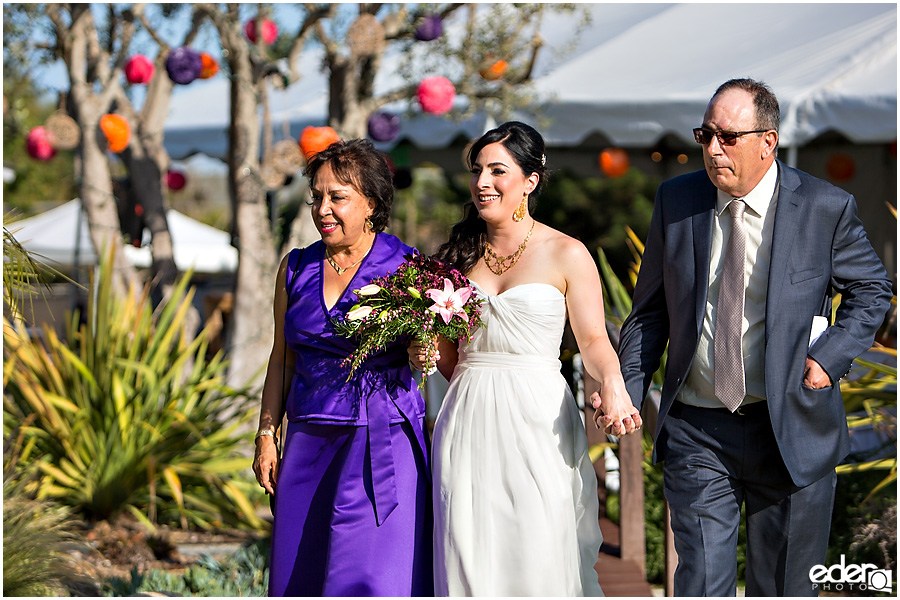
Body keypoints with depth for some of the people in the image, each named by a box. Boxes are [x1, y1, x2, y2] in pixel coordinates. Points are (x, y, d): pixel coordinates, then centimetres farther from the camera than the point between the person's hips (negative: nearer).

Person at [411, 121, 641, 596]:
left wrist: (612, 384, -23)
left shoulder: (566, 255, 0)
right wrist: (426, 355, -1)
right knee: (471, 560, -1)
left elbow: (594, 341, -4)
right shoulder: (457, 256, 12)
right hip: (470, 425, 3)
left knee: (538, 560, -8)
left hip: (538, 423, -3)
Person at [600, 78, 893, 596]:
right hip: (696, 433, 1)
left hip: (789, 431, -1)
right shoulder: (676, 201, 2)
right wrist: (627, 387, -5)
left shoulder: (826, 208, -6)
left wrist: (830, 358, -7)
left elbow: (873, 289, 7)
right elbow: (652, 310, 8)